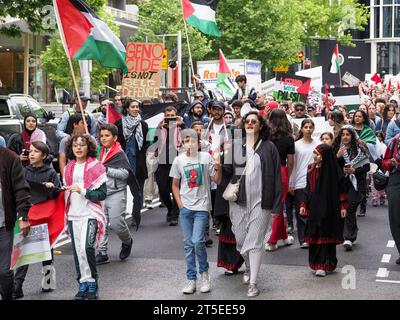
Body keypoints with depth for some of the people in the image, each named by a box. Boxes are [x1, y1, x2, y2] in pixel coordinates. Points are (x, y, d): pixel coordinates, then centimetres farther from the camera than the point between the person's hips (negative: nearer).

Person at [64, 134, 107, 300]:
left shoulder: (96, 166, -3)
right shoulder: (69, 168, 13)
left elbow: (102, 194, -9)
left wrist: (83, 191, -20)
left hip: (90, 214, -5)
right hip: (73, 215, 5)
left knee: (87, 247, -20)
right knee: (77, 251, 6)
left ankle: (92, 283, -5)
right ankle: (83, 284, 16)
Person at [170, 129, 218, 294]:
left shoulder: (206, 157, -3)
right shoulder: (179, 160, 3)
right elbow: (175, 184, 12)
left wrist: (218, 170, -24)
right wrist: (180, 204, 2)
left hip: (201, 206, -3)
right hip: (185, 207, 3)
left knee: (198, 241, -12)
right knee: (188, 244, 7)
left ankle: (204, 272, 12)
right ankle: (191, 280, 15)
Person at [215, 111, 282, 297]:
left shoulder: (269, 147, -1)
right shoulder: (234, 146, 6)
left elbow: (276, 177, -2)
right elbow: (227, 170, 2)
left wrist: (276, 205, -5)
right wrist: (219, 166, -21)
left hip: (260, 202, -2)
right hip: (238, 200, 3)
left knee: (255, 241, -1)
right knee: (240, 239, 11)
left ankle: (253, 282, 8)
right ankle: (249, 267, 40)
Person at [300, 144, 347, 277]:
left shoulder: (332, 171, -9)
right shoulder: (312, 170, 9)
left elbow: (341, 189, -7)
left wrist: (343, 206, -11)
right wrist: (304, 204, 10)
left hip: (328, 208, -6)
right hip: (314, 207, 6)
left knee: (325, 236, -3)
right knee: (314, 236, 7)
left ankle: (323, 265, -1)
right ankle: (316, 263, 16)